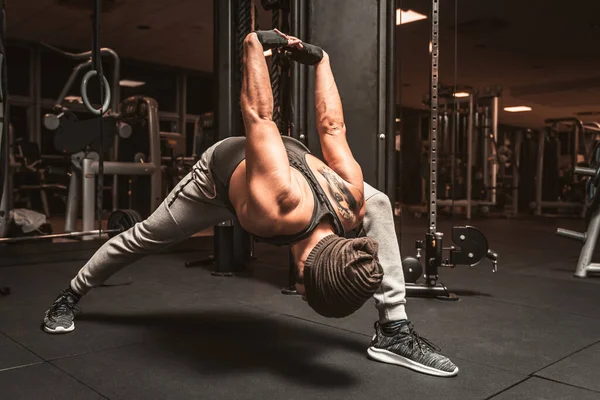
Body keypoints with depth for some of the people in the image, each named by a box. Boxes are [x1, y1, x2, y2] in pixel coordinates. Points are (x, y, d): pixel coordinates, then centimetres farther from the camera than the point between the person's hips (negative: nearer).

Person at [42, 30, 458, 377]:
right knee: (142, 237, 12)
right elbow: (258, 116, -38)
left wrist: (321, 59, -3)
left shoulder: (352, 199, -31)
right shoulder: (279, 207, -49)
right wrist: (255, 45, -24)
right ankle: (69, 296, 39)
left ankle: (393, 329, -6)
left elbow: (332, 127, -17)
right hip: (221, 171, -3)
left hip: (296, 161, 4)